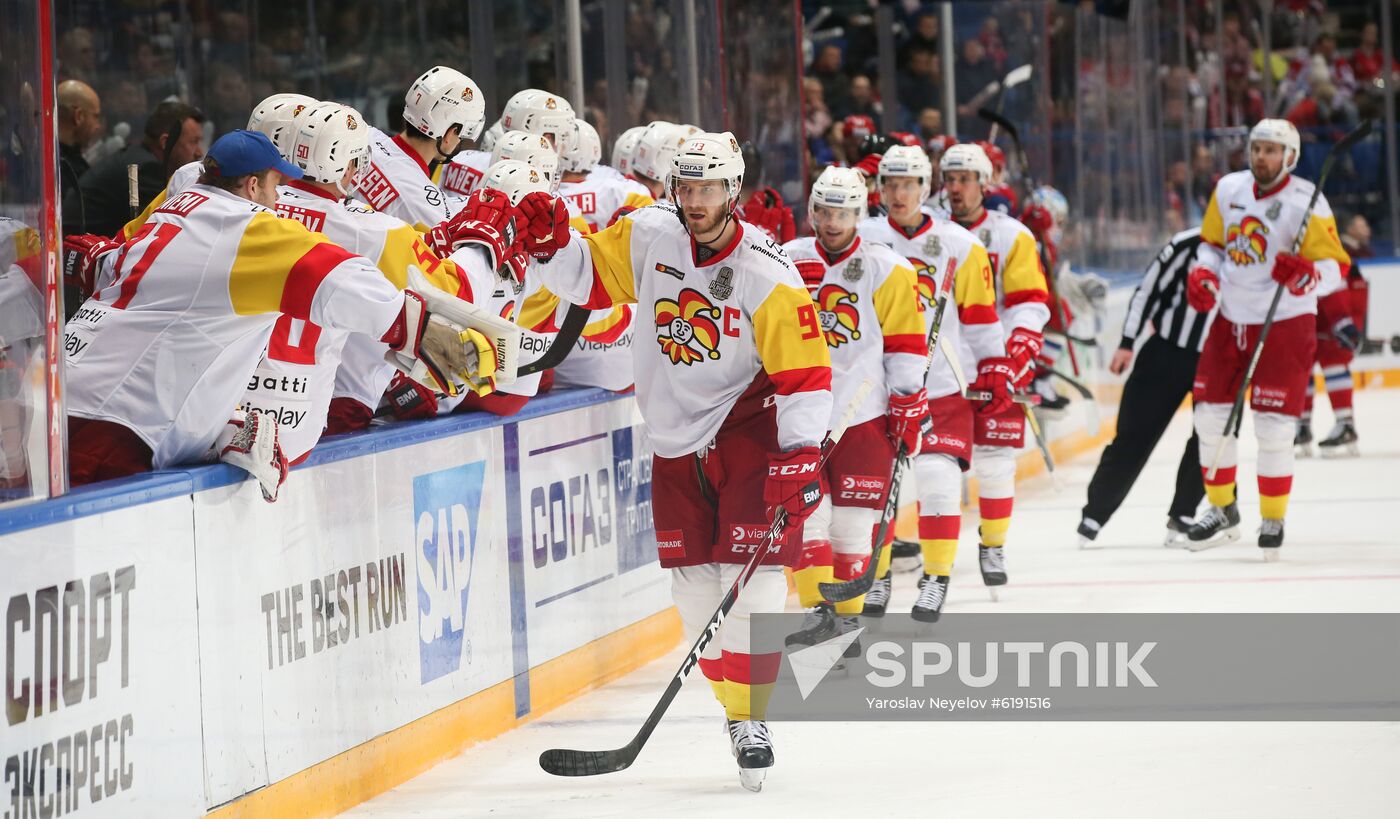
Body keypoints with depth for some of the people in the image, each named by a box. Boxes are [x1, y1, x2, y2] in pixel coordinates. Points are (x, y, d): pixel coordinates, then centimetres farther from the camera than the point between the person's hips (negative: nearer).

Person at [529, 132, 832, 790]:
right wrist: (555, 244, -14)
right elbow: (589, 279, 6)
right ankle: (736, 708, 18)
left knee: (750, 576, -13)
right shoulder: (650, 236, -6)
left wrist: (800, 454, -22)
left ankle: (752, 720, -8)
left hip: (746, 425, -4)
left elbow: (806, 372, -15)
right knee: (695, 586, 3)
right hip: (675, 436, 4)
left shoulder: (764, 274, -17)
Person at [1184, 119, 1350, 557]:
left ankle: (1273, 520, 9)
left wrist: (1303, 274, -33)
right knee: (1211, 415, 6)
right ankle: (1223, 511, 23)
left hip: (1285, 325, -5)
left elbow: (1334, 266, -13)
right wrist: (1203, 275, -2)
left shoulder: (1306, 204, -14)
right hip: (1231, 320, 6)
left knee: (1273, 428, -7)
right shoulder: (1229, 190, 2)